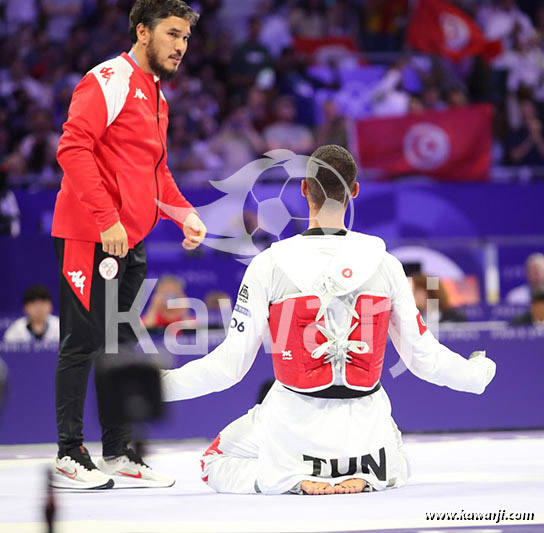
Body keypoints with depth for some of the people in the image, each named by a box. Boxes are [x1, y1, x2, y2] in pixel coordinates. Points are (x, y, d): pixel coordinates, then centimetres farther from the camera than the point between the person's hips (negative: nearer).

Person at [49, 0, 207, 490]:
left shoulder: (156, 96, 19)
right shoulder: (109, 81, -11)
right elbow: (73, 149, -21)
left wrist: (184, 213, 12)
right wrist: (106, 219, -25)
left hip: (130, 243, 9)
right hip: (89, 238, -9)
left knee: (120, 347, 12)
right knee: (83, 345, -5)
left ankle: (118, 455, 18)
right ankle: (69, 456, 0)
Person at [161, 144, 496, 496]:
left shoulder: (268, 265, -12)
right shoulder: (385, 264, -6)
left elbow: (229, 366, -10)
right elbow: (424, 356, 2)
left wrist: (158, 383, 3)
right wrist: (477, 374, 22)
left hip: (294, 423, -2)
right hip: (364, 423, 2)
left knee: (216, 465, 25)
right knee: (392, 470, 36)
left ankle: (295, 476, -5)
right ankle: (362, 475, -1)